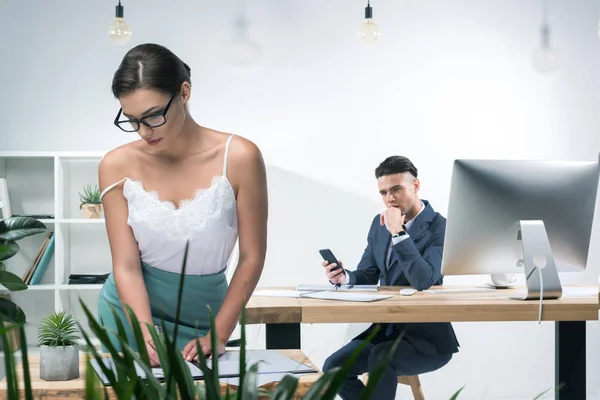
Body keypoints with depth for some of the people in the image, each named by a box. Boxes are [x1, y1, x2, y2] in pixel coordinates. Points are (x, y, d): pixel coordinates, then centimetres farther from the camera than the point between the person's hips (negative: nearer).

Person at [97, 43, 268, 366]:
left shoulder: (238, 158, -15)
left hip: (202, 316, 0)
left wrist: (218, 335, -11)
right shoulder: (117, 167, -10)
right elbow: (126, 266, -10)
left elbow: (251, 257, -9)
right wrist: (147, 334, -25)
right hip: (131, 310, 1)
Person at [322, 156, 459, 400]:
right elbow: (367, 277, 8)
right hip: (384, 329, 7)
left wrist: (398, 232, -28)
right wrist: (343, 277, -14)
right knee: (334, 366, -12)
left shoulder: (441, 228, -15)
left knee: (380, 359, -33)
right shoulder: (380, 224, 7)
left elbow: (423, 281, -29)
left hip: (426, 337, -7)